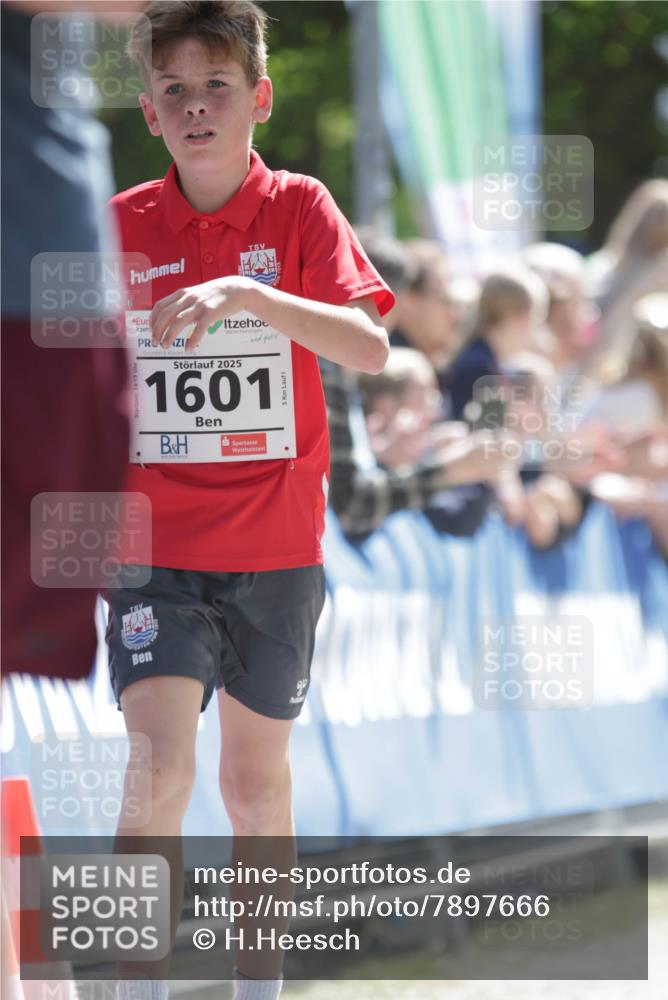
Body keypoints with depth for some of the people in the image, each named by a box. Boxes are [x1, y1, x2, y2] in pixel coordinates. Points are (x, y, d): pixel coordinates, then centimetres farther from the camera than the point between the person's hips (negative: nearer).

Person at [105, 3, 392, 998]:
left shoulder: (299, 209, -4)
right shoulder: (124, 225, 0)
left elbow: (371, 347, -19)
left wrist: (247, 293, -31)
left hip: (276, 544, 0)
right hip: (157, 541, 0)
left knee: (257, 777, 12)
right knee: (161, 763, -17)